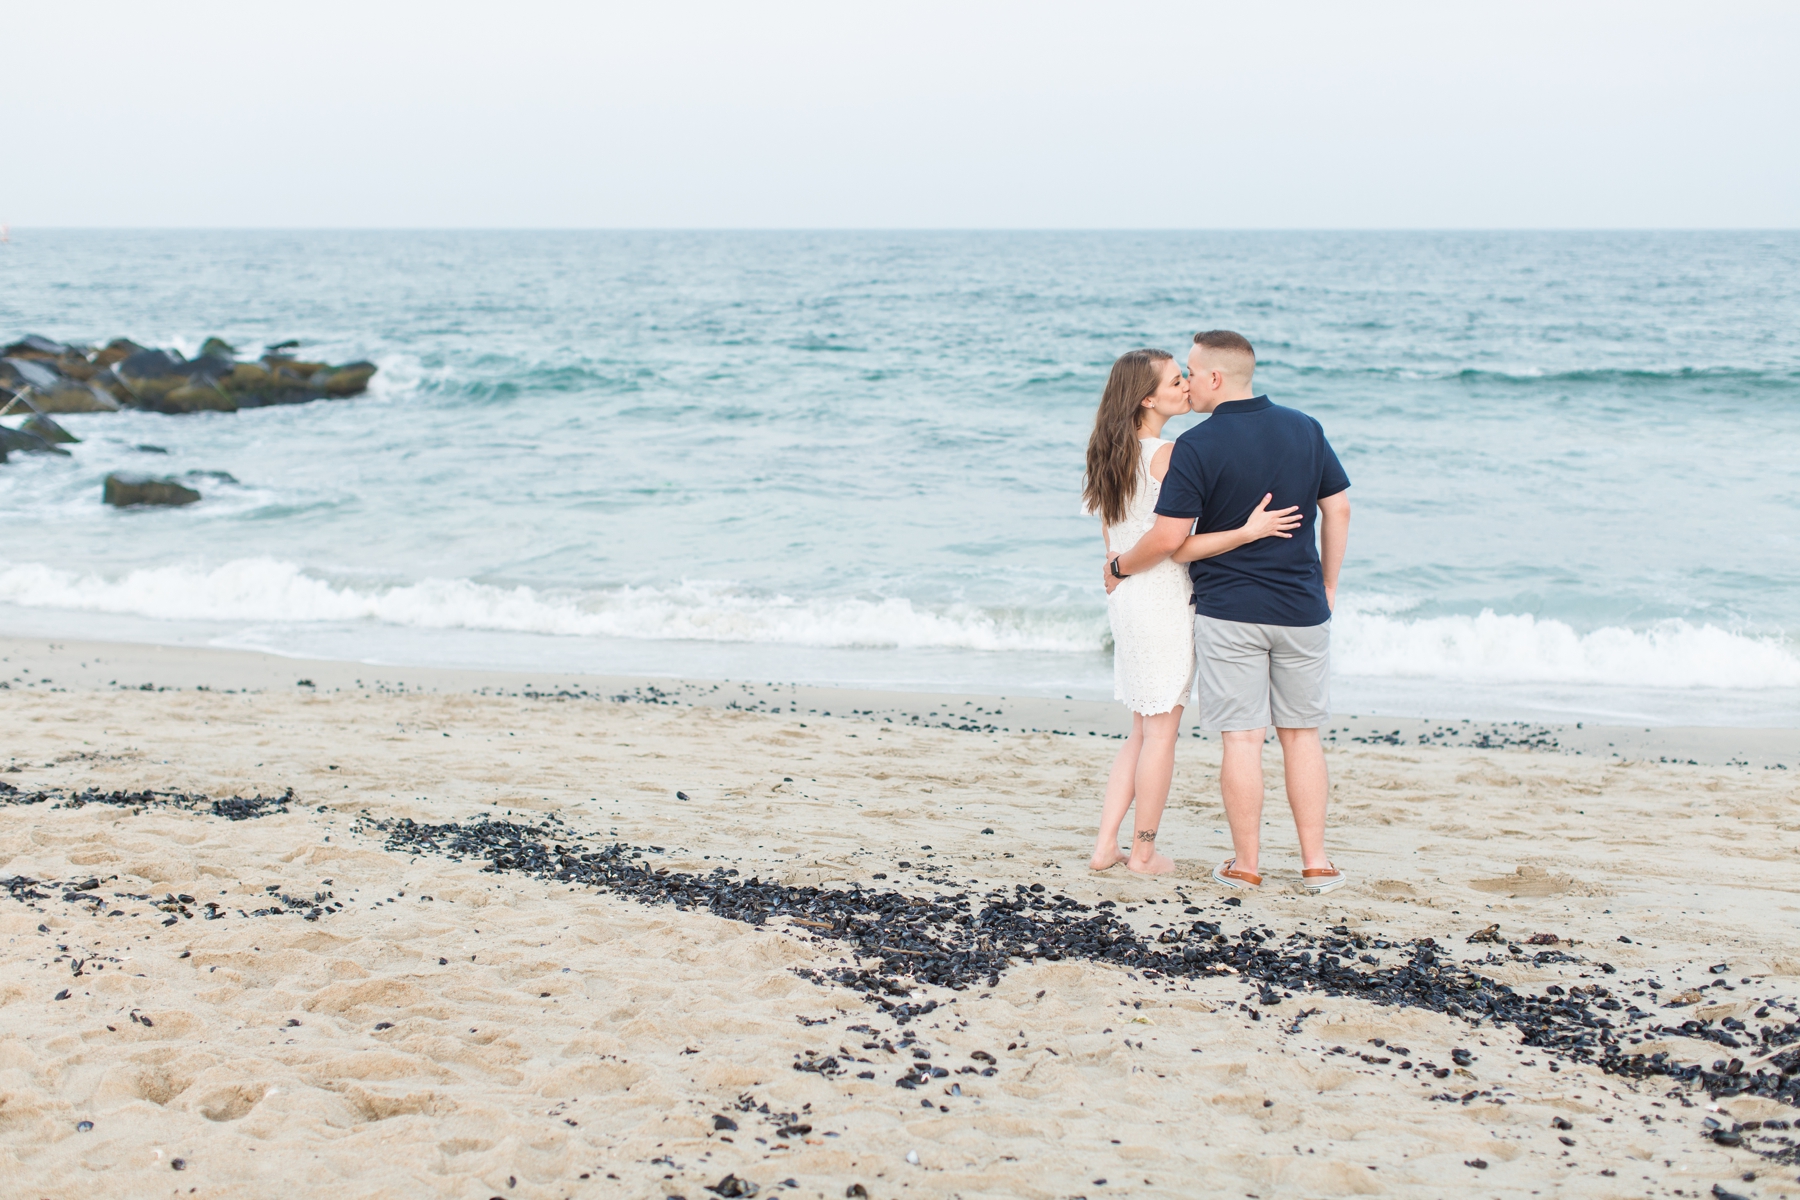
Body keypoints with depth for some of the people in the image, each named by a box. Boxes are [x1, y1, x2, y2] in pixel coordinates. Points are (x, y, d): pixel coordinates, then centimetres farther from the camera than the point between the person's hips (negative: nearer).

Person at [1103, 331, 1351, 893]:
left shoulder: (1197, 445, -12)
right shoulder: (1305, 429, 3)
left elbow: (1169, 537, -14)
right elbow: (1338, 510, 7)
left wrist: (1120, 566, 5)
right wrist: (1328, 585, 18)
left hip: (1228, 610, -4)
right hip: (1301, 609, 4)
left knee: (1241, 737, 3)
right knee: (1302, 734, 12)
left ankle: (1246, 863, 9)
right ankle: (1316, 862, 13)